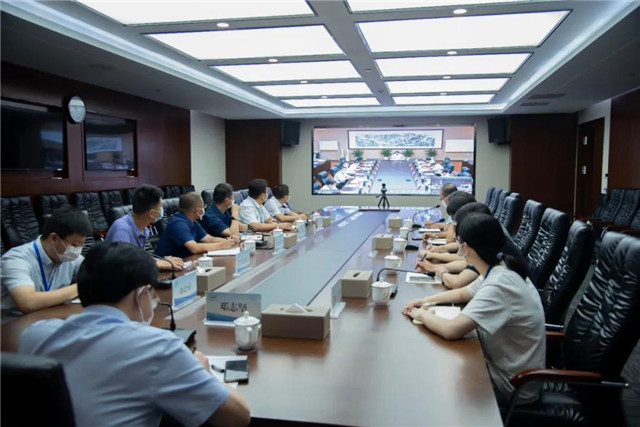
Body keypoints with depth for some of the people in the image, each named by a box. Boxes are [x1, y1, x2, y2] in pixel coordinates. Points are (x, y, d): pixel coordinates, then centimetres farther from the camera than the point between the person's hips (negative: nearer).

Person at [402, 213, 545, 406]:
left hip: (511, 387, -8)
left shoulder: (500, 285, -31)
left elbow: (451, 330, -37)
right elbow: (464, 293, 17)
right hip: (503, 366, 8)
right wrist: (426, 300, 3)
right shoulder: (498, 270, -1)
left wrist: (422, 315, -17)